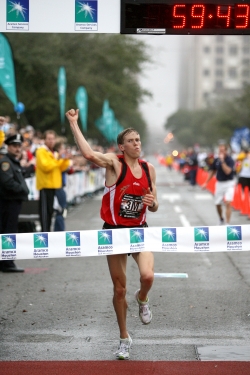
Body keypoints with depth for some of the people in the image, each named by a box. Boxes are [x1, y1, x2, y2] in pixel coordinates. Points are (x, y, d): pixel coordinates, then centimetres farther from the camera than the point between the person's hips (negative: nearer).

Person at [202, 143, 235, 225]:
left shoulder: (230, 160, -13)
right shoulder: (216, 160, 3)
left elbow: (227, 171, -27)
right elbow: (212, 171, 15)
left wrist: (222, 161, -29)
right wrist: (206, 183, 15)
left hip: (229, 183, -5)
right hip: (219, 183, 5)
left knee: (228, 203, -18)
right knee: (218, 204, 10)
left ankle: (227, 223, -17)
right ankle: (221, 219, 36)